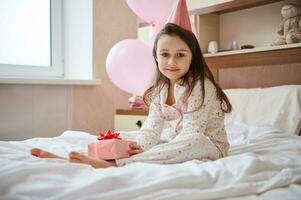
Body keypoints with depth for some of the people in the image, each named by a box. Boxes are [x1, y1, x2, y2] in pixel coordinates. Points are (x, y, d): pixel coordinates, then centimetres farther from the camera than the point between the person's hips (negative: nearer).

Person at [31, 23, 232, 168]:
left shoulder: (200, 86, -18)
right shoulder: (160, 89, 3)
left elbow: (192, 134, -25)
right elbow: (152, 127, -6)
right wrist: (139, 147, -30)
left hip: (209, 145, -6)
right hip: (177, 143, 7)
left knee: (195, 142, -40)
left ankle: (112, 164, -49)